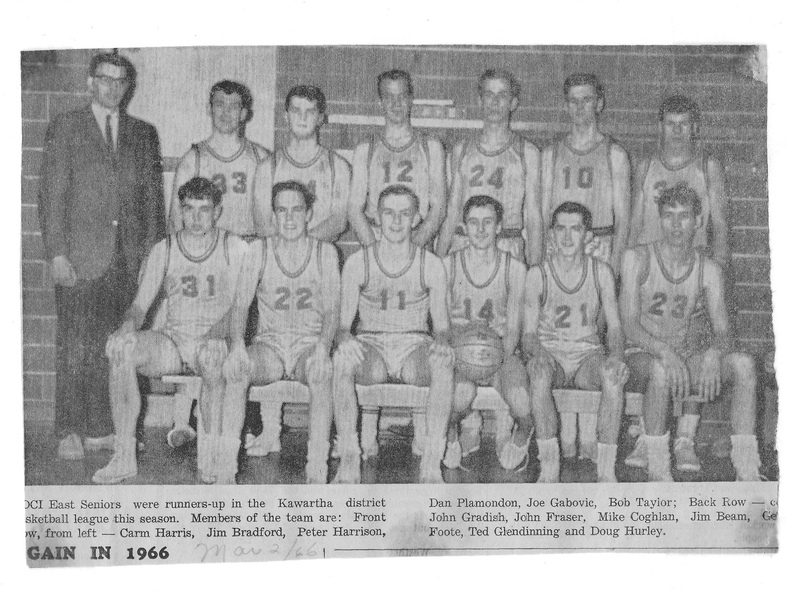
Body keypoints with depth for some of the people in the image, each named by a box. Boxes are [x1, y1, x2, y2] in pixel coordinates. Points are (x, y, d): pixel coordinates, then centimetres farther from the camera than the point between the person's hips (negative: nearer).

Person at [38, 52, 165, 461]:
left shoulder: (142, 134, 16)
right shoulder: (65, 129, 6)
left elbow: (153, 195, 14)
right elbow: (51, 194, 0)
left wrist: (153, 253, 6)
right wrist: (57, 253, -8)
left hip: (128, 259, 3)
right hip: (79, 258, -3)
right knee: (74, 349, -1)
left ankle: (100, 429, 11)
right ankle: (69, 432, 9)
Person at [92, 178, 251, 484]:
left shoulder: (235, 248, 1)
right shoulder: (164, 250, 9)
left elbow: (240, 304, -9)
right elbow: (140, 304, 3)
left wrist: (237, 343, -29)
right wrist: (127, 327, -22)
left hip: (215, 341, -3)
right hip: (172, 341, 3)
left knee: (213, 352, -39)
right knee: (120, 348, -26)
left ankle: (212, 459, -27)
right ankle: (124, 456, -19)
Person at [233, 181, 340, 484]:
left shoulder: (325, 253, 3)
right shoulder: (259, 251, 5)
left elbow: (332, 310, -4)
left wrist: (323, 345, -26)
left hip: (310, 344, -1)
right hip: (269, 343, 1)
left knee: (322, 371, -37)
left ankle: (317, 465, -37)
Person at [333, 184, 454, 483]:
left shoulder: (431, 265, 2)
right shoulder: (357, 262, 2)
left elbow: (442, 325, 4)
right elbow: (343, 323, 2)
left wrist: (441, 341, -21)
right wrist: (344, 338, -23)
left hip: (415, 347, 0)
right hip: (370, 346, 0)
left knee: (444, 361, -35)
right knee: (341, 359, -35)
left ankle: (432, 463, -32)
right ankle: (349, 461, -30)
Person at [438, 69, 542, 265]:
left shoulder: (527, 152, 5)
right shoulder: (462, 150, 11)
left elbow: (533, 216, 3)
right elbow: (451, 212, 13)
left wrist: (534, 269, -4)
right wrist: (438, 261, 5)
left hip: (509, 249, -1)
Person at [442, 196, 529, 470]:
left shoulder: (515, 268, 2)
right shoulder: (448, 265, 1)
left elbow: (513, 328, 1)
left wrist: (498, 361, -18)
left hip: (501, 351, 1)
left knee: (520, 404, -27)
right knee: (462, 392, -34)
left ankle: (524, 432, 12)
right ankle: (449, 434, 3)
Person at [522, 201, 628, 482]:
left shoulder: (601, 272, 3)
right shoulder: (538, 274, -1)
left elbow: (614, 326, 3)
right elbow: (528, 333, -2)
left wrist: (615, 355, -19)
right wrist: (538, 352, -26)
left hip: (588, 353, 1)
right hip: (550, 353, -1)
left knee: (613, 375, -33)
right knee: (539, 371, -37)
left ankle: (606, 468, -26)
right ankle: (549, 467, -29)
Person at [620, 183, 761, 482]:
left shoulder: (708, 270, 4)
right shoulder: (637, 259, -6)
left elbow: (722, 331, -2)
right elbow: (630, 325, -14)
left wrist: (712, 354, -27)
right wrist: (664, 352, -33)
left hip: (686, 356, 4)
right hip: (642, 356, -3)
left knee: (743, 364, -24)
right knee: (660, 371, -38)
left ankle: (747, 471, -24)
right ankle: (657, 472, -25)